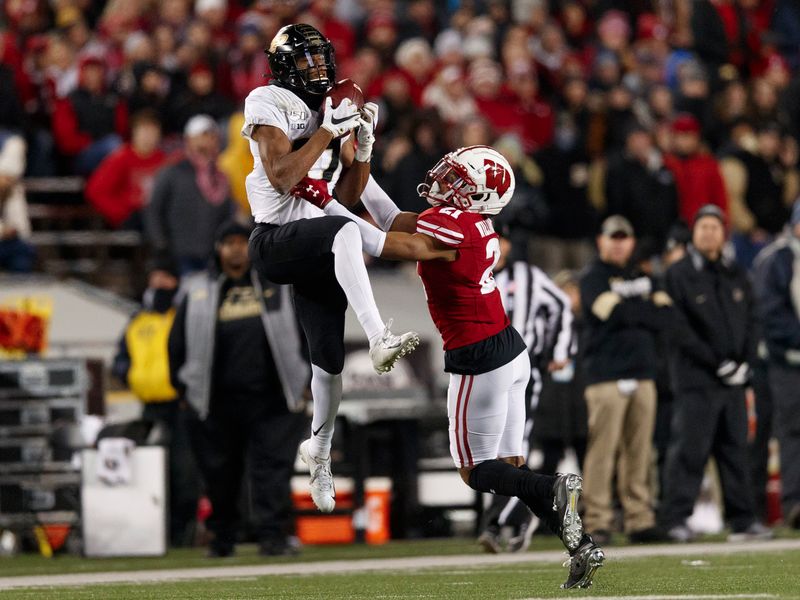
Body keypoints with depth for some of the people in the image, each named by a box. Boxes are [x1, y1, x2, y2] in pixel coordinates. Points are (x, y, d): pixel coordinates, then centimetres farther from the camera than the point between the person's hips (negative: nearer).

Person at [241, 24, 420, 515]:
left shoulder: (336, 108, 13)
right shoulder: (268, 104, -5)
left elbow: (347, 194, 13)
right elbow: (282, 177, -17)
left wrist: (363, 146, -3)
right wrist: (330, 129, -17)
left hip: (316, 249, 7)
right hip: (276, 240, -7)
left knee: (329, 356, 8)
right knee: (346, 232, -38)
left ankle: (320, 451, 31)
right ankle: (379, 338, -44)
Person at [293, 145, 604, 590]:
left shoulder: (448, 229, -20)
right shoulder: (469, 220, 7)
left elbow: (383, 244, -25)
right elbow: (394, 222, 13)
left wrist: (325, 203, -23)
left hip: (480, 361, -9)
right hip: (512, 351, 9)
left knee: (477, 472, 3)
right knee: (510, 465, 12)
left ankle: (554, 490, -18)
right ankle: (580, 546, 6)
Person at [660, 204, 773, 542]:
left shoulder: (736, 277, 16)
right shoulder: (678, 275, -2)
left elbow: (750, 323, 15)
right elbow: (681, 330, -9)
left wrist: (744, 365, 0)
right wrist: (718, 364, -12)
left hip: (733, 377, 5)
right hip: (696, 378, -5)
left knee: (736, 449, 5)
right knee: (689, 449, -8)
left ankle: (742, 520, 8)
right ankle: (675, 519, -5)